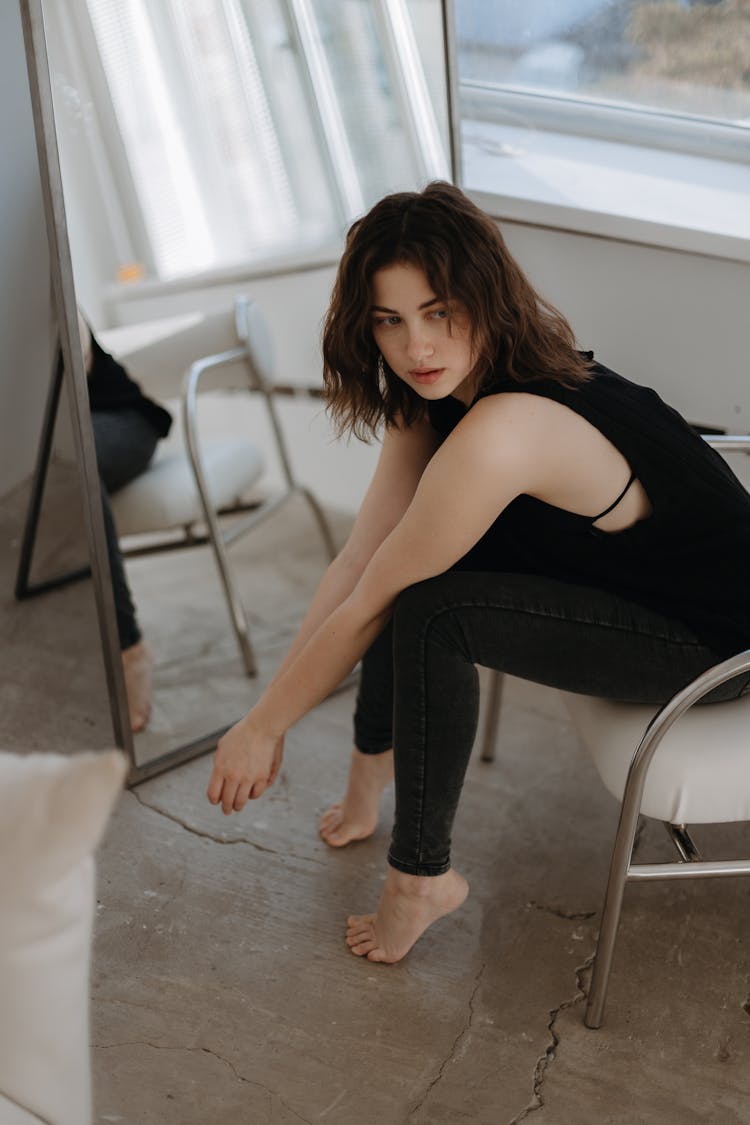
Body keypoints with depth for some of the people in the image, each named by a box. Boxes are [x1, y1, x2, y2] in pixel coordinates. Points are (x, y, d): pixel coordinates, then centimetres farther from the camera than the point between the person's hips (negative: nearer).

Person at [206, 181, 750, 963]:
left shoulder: (501, 431, -34)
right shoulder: (438, 391, -6)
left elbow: (367, 608, -25)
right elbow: (356, 561, -5)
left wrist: (262, 729, -12)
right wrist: (269, 712, -5)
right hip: (634, 574, 9)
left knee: (431, 612, -24)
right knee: (410, 562, 2)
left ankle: (421, 876, -5)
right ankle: (375, 761, 19)